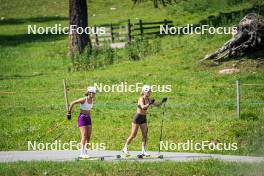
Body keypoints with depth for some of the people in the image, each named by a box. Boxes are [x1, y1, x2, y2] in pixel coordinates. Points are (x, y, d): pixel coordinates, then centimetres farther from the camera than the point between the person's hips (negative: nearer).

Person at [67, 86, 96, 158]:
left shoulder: (92, 100, 5)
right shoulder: (84, 99, -16)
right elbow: (72, 103, -12)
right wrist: (69, 112, -9)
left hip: (88, 118, 7)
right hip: (82, 118, -7)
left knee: (88, 136, 3)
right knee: (84, 136, -13)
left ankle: (84, 151, 10)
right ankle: (82, 153, -12)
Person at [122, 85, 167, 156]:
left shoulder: (149, 99, 3)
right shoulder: (141, 99, -17)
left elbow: (157, 105, 8)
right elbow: (143, 107, -36)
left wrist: (162, 102, -10)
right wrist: (149, 104, -50)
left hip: (144, 118, 7)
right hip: (137, 118, -7)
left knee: (145, 135, -1)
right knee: (133, 135, -2)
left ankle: (143, 151, 3)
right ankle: (125, 148, 14)